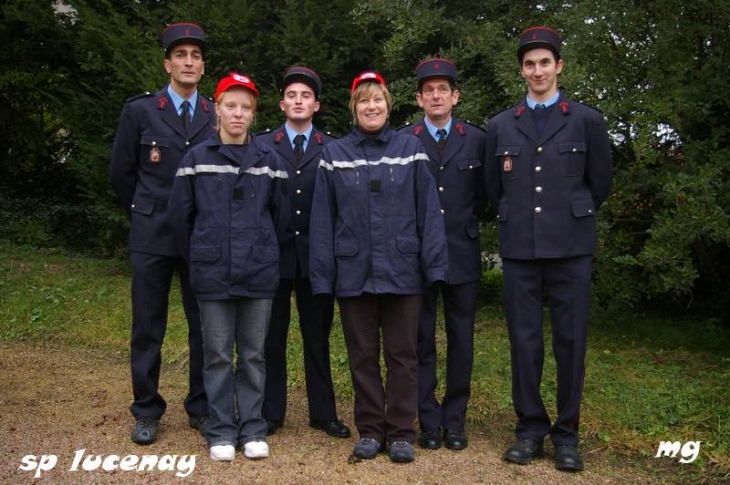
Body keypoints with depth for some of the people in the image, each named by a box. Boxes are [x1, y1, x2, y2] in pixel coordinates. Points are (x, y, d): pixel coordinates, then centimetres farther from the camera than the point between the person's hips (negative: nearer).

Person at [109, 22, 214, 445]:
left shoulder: (218, 116, 5)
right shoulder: (140, 111, 1)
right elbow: (121, 173, 7)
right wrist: (145, 216, 9)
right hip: (152, 237, -1)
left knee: (205, 327, 7)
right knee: (147, 328, 5)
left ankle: (202, 407, 21)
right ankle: (147, 411, 19)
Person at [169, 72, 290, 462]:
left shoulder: (269, 160, 3)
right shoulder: (197, 158, 0)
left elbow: (280, 214, 10)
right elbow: (181, 213, 5)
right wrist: (199, 258, 8)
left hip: (259, 273, 1)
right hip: (213, 274, -1)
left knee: (253, 354, 9)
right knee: (218, 355, 7)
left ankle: (252, 429, 21)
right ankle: (221, 432, 19)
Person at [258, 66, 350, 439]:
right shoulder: (261, 147, 5)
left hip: (317, 254, 0)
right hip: (274, 252, 0)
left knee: (318, 336, 8)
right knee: (271, 336, 6)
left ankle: (323, 412, 19)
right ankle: (270, 413, 18)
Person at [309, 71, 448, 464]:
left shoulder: (411, 148, 3)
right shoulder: (333, 155, 5)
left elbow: (428, 210, 0)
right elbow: (322, 219, 3)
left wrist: (435, 265, -6)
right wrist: (321, 275, -1)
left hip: (401, 271, -1)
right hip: (353, 272, 1)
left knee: (402, 354, 6)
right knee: (363, 355, 9)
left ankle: (401, 432, 17)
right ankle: (370, 430, 22)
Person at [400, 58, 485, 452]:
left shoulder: (476, 139, 4)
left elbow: (482, 193, 11)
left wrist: (466, 224, 4)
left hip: (462, 252, 1)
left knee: (461, 339, 6)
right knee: (421, 339, 4)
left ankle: (455, 420, 18)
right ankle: (429, 420, 15)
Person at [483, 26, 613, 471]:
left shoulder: (588, 120, 4)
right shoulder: (500, 126, 9)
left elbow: (600, 183, 10)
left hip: (570, 248, -1)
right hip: (520, 249, 2)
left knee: (570, 341, 3)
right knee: (525, 341, 4)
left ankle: (567, 434, 15)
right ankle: (530, 430, 16)